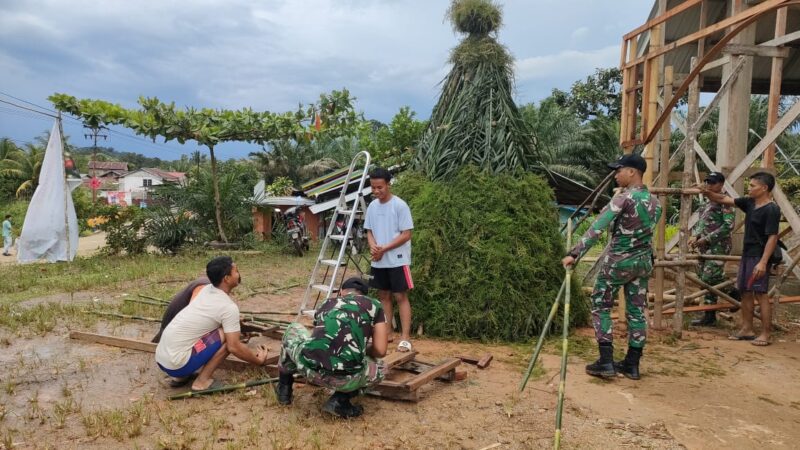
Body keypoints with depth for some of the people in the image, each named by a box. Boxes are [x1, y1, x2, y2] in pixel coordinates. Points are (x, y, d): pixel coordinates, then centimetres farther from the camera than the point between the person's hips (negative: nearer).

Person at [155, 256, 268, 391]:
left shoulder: (206, 290, 11)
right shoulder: (229, 307, -14)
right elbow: (234, 347, -14)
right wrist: (258, 360, 3)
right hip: (176, 364, -8)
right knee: (226, 336, -8)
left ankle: (182, 376, 17)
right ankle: (202, 381, -3)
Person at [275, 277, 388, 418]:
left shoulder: (327, 303, 28)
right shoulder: (374, 305, 19)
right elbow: (380, 351, 11)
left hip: (309, 367, 4)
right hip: (345, 378, -3)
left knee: (292, 330, 36)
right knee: (379, 368, 31)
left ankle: (284, 388, 38)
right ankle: (339, 401, 11)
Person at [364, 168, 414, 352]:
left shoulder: (400, 205, -12)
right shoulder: (372, 206, 7)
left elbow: (406, 234, -14)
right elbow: (369, 231, 13)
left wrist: (384, 249, -17)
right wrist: (373, 246, -9)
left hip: (397, 260, -6)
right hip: (378, 261, 6)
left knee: (401, 296, -4)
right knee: (383, 296, 12)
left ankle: (405, 337, -2)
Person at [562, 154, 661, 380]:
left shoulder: (624, 198, -17)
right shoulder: (655, 202, 6)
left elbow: (597, 228, -22)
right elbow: (647, 231, 11)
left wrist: (574, 253, -24)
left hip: (618, 261, -6)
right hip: (643, 261, 7)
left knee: (601, 307, 6)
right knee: (636, 311, 11)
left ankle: (606, 362, 4)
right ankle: (632, 364, 18)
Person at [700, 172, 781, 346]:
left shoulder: (771, 210, -16)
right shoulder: (749, 203, 7)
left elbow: (772, 237, -19)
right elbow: (724, 199, 12)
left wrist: (763, 262, -24)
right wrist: (707, 192, -4)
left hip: (759, 257, -9)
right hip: (747, 255, 9)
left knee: (760, 293, -4)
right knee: (745, 292, 13)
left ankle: (765, 334, 4)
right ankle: (747, 330, 22)